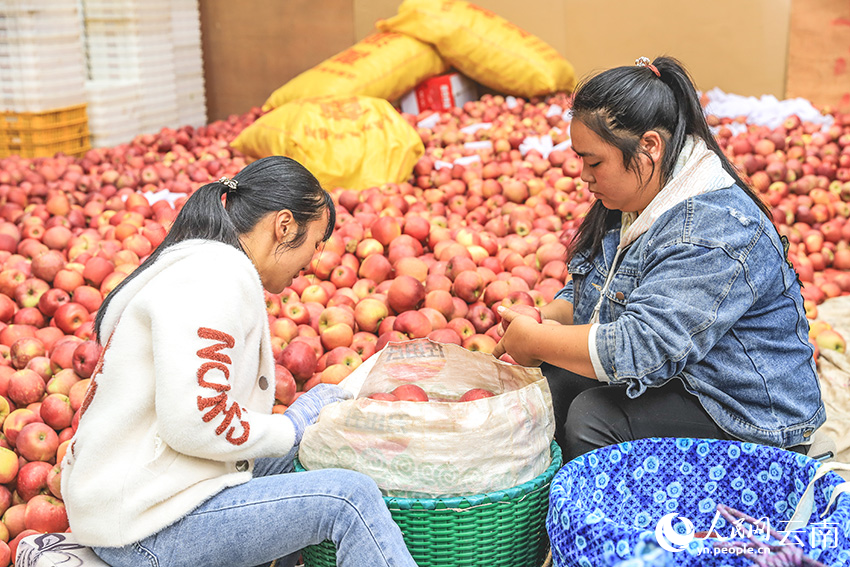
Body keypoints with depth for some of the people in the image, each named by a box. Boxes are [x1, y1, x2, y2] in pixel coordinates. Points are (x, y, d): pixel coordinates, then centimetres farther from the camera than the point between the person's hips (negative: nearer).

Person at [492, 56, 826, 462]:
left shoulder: (713, 231, -27)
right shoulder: (628, 198, 4)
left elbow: (638, 348, -33)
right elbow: (584, 292, 16)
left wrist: (535, 342, -22)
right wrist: (545, 320, -6)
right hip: (667, 379, 9)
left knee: (593, 417, -27)